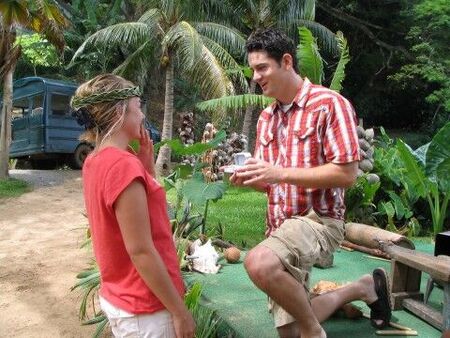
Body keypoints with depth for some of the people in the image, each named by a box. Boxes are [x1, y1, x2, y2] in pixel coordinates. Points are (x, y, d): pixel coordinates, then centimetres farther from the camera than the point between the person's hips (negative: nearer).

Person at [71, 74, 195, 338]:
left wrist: (147, 166, 0)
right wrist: (180, 311, -16)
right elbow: (140, 251, -24)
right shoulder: (124, 165, -24)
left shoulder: (96, 161, 3)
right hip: (145, 308, -8)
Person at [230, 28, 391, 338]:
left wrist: (280, 173, -23)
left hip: (318, 219, -7)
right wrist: (247, 179, -7)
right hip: (281, 225, 8)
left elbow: (347, 173, -17)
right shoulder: (266, 118, 11)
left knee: (259, 263, -36)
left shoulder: (329, 104, -11)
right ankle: (361, 289, 28)